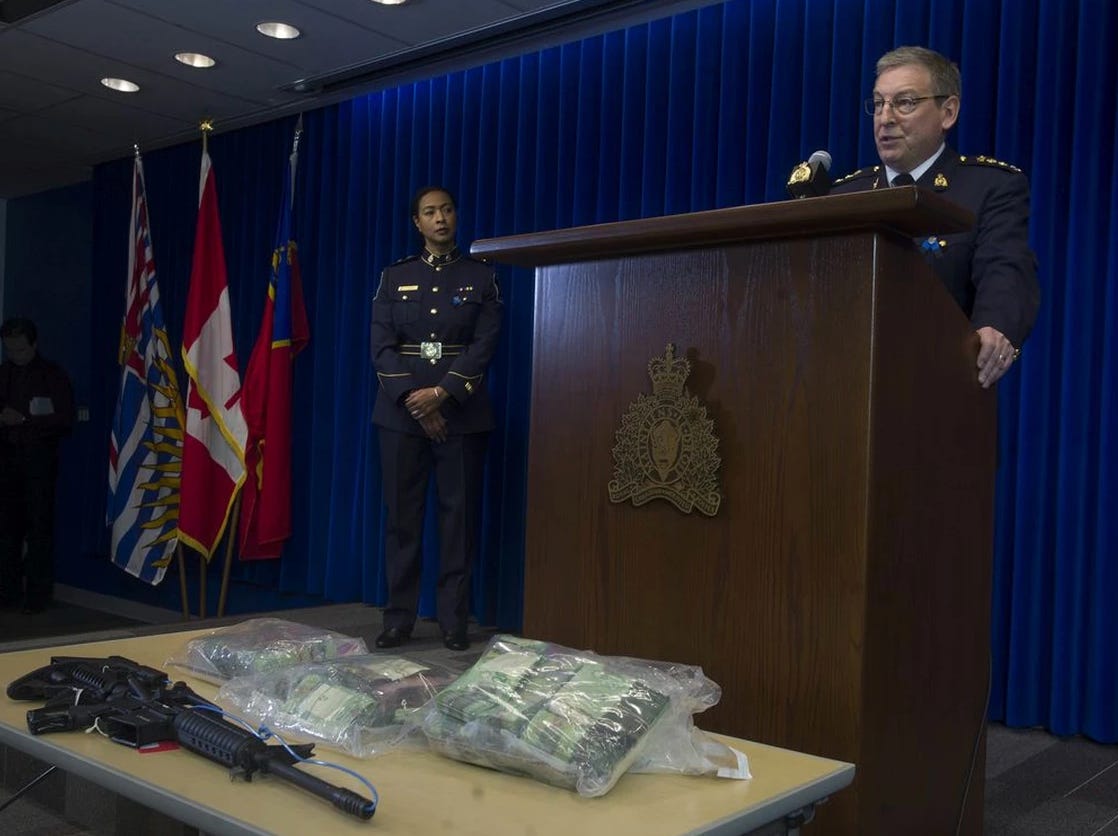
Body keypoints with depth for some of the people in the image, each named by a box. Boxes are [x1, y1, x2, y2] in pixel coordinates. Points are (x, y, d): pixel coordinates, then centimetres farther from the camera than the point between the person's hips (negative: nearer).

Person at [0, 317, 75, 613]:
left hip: (39, 458, -4)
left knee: (39, 527, -4)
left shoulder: (53, 375, -1)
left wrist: (24, 420, -14)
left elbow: (64, 420, -7)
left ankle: (38, 594, 1)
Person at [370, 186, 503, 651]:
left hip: (461, 414, -1)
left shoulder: (480, 276, 7)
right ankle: (399, 618, 11)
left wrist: (442, 393, -14)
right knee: (401, 516, 2)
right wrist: (412, 399, -11)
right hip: (402, 412, 1)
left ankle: (454, 621, 8)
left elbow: (484, 345, -3)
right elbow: (381, 345, 2)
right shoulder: (395, 277, 11)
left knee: (459, 516, 0)